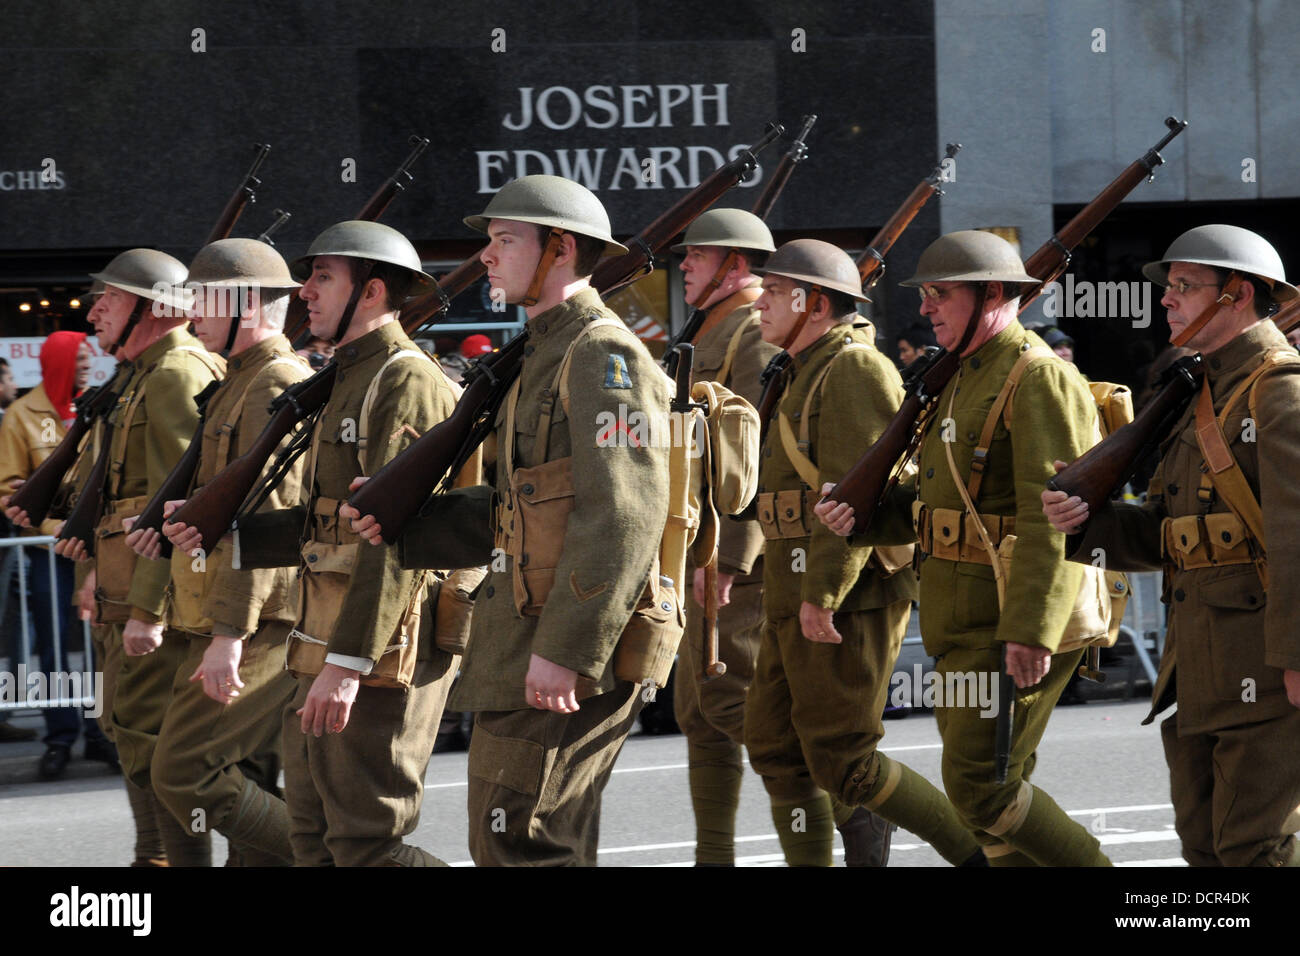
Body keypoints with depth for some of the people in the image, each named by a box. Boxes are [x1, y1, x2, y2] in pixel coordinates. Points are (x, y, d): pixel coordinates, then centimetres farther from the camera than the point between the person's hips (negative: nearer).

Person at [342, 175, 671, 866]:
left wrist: (564, 650, -26)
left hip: (566, 657, -11)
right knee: (551, 846, 13)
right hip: (533, 649, 11)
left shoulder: (603, 356, -13)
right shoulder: (548, 356, 20)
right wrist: (402, 524, 9)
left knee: (516, 842, -11)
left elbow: (623, 516, -22)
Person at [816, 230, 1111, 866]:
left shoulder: (1038, 378, -14)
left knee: (979, 786, -11)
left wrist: (1031, 632, -28)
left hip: (1018, 623, -10)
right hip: (968, 622, 10)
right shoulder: (965, 380, 18)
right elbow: (938, 500, 21)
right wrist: (861, 515, 2)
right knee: (994, 785, 11)